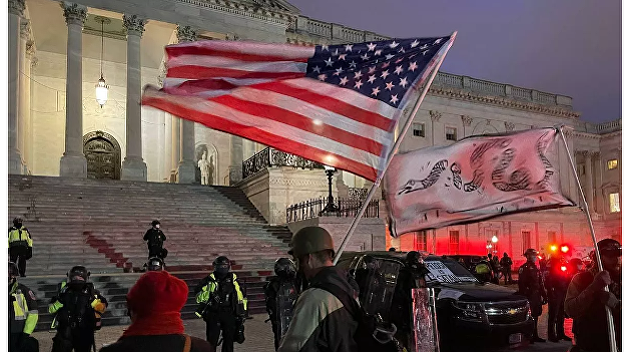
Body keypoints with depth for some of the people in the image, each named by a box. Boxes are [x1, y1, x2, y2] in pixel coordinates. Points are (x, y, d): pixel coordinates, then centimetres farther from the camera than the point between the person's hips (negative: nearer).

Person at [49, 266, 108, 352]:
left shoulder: (91, 292, 1)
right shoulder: (65, 292, 7)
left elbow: (101, 308, -10)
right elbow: (51, 309, 8)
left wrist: (93, 297, -24)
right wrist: (59, 301, -9)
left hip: (84, 332, 0)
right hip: (65, 330, 1)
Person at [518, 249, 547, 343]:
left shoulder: (535, 268, 16)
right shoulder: (523, 268, -10)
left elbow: (540, 283, 20)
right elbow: (521, 284, -16)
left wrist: (544, 295, 16)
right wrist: (523, 297, -20)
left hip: (536, 295, 8)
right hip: (528, 296, -8)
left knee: (535, 315, 13)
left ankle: (535, 336, 22)